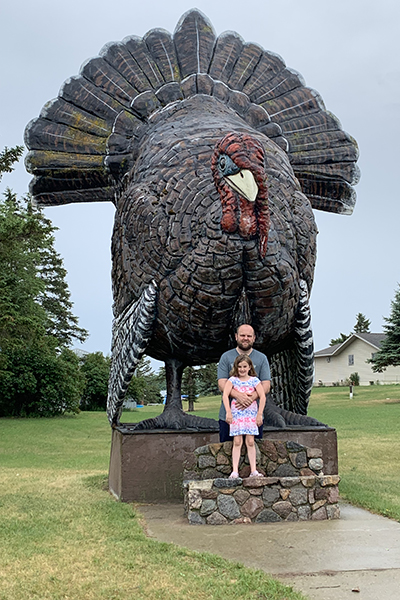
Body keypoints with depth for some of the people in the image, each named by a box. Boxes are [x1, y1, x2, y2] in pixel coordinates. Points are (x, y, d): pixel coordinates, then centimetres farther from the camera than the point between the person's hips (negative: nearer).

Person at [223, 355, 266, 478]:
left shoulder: (254, 380, 4)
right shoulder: (232, 380, 2)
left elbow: (262, 396, 0)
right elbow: (225, 395, -8)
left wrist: (259, 414, -6)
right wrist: (228, 412, -17)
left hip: (251, 414, 1)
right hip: (236, 414, -1)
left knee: (250, 442, 0)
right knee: (237, 442, -4)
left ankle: (253, 470, 2)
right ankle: (235, 471, -5)